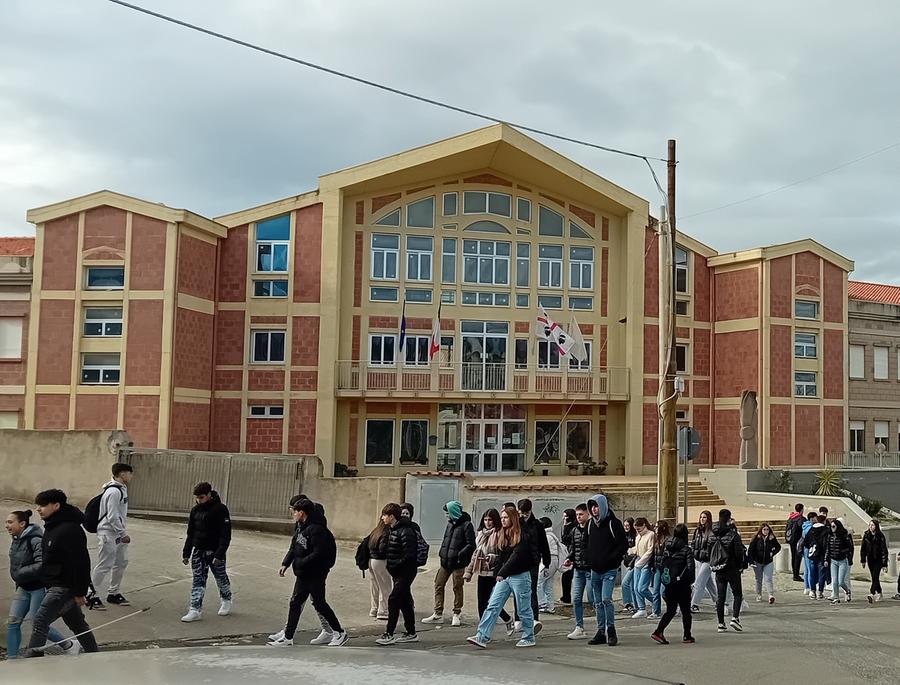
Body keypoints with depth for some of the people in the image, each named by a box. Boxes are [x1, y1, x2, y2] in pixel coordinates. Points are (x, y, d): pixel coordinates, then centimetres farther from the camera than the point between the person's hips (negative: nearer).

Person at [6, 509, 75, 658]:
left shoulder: (35, 541, -21)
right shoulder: (16, 540, 6)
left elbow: (41, 565, -29)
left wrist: (20, 573, -22)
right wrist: (18, 587, 13)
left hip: (39, 588, -8)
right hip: (23, 588, 8)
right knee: (13, 622, 3)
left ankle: (69, 645, 15)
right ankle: (12, 658, 10)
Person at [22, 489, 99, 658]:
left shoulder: (70, 530, -22)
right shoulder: (52, 527, 11)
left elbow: (81, 562, -24)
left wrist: (80, 592, -22)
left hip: (65, 587, -10)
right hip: (55, 585, 10)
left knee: (40, 620, -13)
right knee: (77, 623, 17)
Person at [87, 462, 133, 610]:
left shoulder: (122, 489, 11)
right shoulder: (113, 491, -20)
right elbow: (112, 516, -22)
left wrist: (123, 533, 15)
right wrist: (123, 533, -17)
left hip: (118, 534, 10)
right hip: (108, 533, -10)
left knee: (121, 562, 14)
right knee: (104, 565, -5)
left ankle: (113, 593, 26)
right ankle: (92, 596, 5)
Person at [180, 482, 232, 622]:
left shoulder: (220, 509, -14)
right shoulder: (195, 510, 6)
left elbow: (225, 535, -16)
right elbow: (190, 533, 14)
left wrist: (219, 555, -22)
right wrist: (186, 553, 10)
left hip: (215, 551, -5)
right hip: (198, 551, 5)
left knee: (221, 578, 10)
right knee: (197, 580, 0)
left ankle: (226, 601, 32)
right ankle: (196, 610, 0)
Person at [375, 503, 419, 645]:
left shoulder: (405, 531, -19)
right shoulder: (393, 530, 12)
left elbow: (409, 554, -24)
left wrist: (394, 566, -19)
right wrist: (390, 565, 8)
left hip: (406, 572, -10)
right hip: (398, 573, 10)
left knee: (393, 600, -11)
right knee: (404, 602, 13)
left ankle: (389, 634, -9)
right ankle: (411, 633, 22)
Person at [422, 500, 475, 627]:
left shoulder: (466, 525, -10)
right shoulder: (450, 524, 12)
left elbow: (471, 545, -15)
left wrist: (460, 555, -22)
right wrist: (442, 553, 8)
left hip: (457, 563, -7)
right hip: (446, 562, 7)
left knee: (457, 588, 3)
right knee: (438, 585, 6)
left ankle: (456, 614, 14)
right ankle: (438, 614, 11)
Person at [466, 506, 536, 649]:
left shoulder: (521, 536, -12)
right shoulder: (501, 535, 12)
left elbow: (516, 556, -22)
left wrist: (502, 572, -27)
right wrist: (499, 573, 8)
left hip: (520, 576, -7)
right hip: (504, 576, 7)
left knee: (524, 609, 5)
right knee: (492, 606, -4)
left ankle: (529, 638, 20)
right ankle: (482, 637, -10)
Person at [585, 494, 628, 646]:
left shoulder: (613, 523, -8)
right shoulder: (590, 524, 10)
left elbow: (623, 544, -8)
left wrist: (613, 558, -16)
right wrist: (589, 560, 7)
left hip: (609, 570, -6)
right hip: (595, 570, 6)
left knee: (606, 599, -16)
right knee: (598, 602, 9)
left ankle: (611, 631, -4)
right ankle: (601, 632, 15)